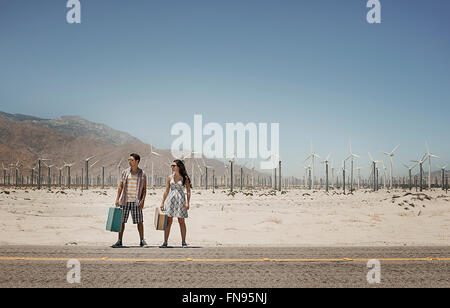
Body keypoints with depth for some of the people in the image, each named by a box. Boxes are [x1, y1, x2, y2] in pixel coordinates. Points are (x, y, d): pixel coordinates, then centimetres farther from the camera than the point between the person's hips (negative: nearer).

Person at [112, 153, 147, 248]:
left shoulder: (142, 174, 1)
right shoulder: (125, 172, 6)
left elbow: (144, 189, 1)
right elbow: (120, 186, 9)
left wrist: (142, 201, -9)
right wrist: (117, 199, 1)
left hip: (136, 201, -2)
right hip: (125, 200, 2)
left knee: (139, 221, -1)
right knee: (121, 221, 3)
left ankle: (142, 241, 9)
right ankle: (119, 241, 11)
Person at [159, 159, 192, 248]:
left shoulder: (185, 178, 0)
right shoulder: (170, 177, 8)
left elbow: (188, 191, -1)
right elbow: (166, 191, 11)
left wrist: (187, 202, -11)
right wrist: (162, 202, 7)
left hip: (180, 199, -2)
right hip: (170, 199, 2)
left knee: (181, 221, 1)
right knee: (168, 221, 0)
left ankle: (183, 242, 8)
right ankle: (165, 242, 3)